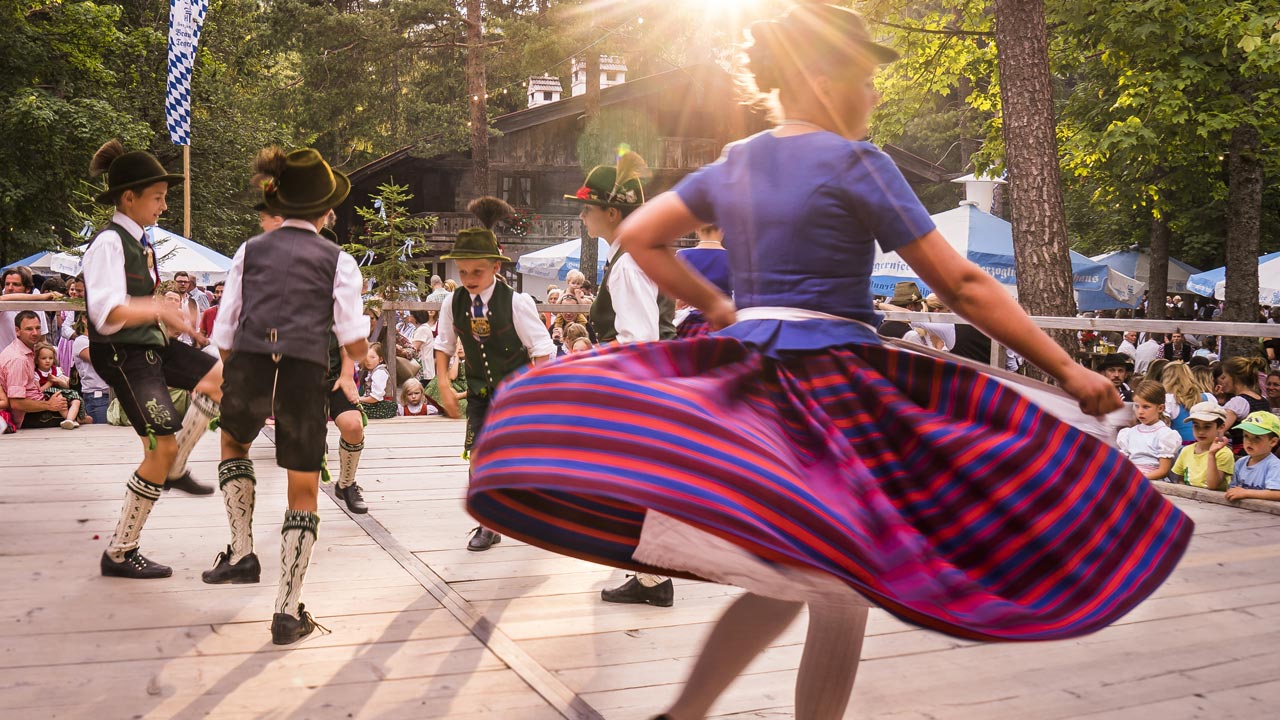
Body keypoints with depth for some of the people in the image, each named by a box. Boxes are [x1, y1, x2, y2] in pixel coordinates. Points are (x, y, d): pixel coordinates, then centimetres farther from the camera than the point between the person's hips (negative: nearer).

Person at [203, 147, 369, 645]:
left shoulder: (251, 251, 12)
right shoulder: (337, 261, 7)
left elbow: (223, 336, 10)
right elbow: (354, 343, 0)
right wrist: (363, 353, 22)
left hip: (247, 367, 2)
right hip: (306, 375, -2)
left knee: (233, 440, 35)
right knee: (304, 492, 12)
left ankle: (242, 552, 26)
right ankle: (288, 612, 12)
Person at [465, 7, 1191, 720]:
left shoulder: (734, 163, 10)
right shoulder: (856, 164, -9)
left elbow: (639, 237, 18)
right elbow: (962, 286, -10)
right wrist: (1069, 370, -5)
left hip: (745, 375, 7)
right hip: (833, 389, -7)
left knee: (791, 579, 19)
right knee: (841, 594, 7)